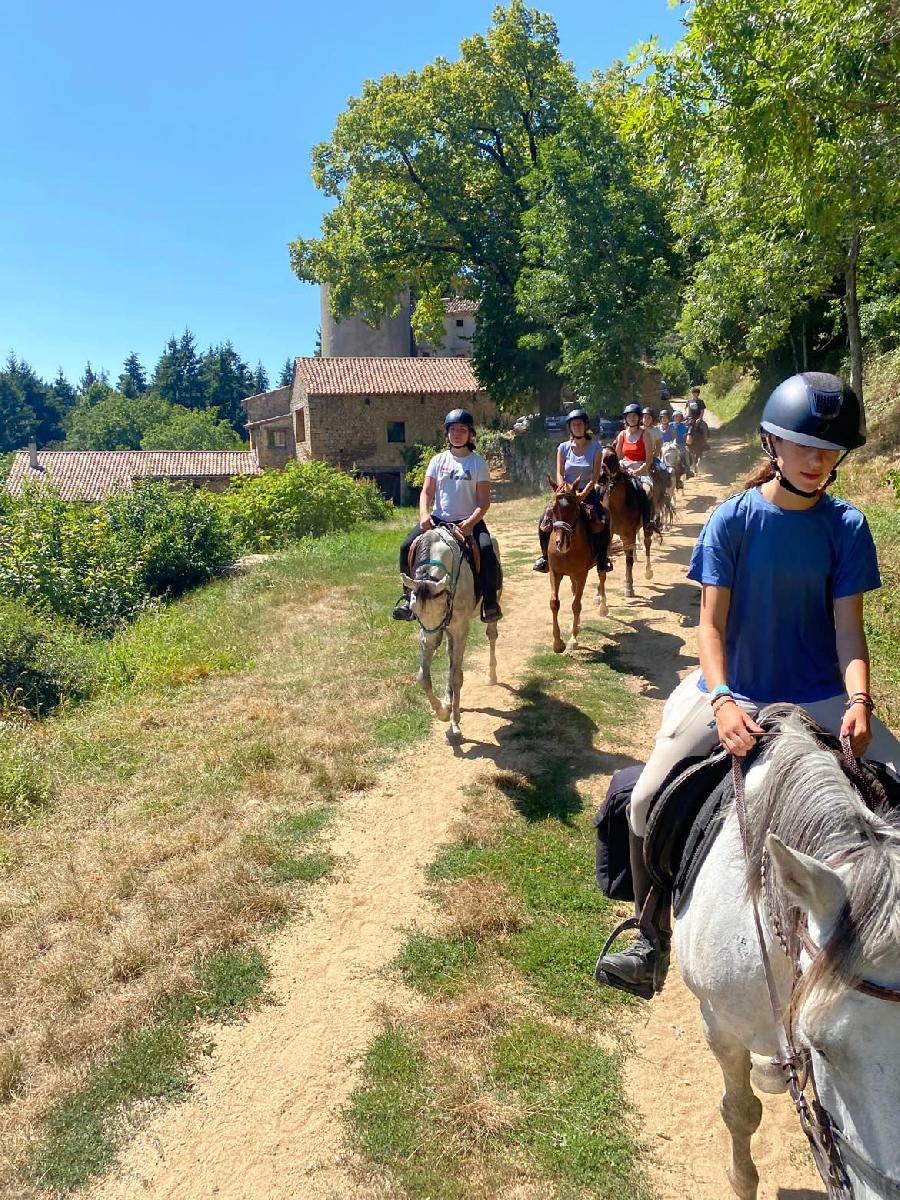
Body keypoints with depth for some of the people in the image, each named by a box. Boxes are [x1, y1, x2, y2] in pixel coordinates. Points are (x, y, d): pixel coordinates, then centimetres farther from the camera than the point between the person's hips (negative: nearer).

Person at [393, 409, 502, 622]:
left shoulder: (478, 463, 0)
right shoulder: (438, 460, 8)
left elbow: (484, 501, -4)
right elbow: (426, 492, 5)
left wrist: (470, 523, -22)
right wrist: (424, 514, -16)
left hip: (469, 521, -3)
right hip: (438, 519, 3)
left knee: (487, 553, -29)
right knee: (407, 547, -16)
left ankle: (490, 602, -10)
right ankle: (408, 597, 1)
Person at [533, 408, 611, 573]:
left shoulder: (595, 447, 1)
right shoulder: (563, 448, 5)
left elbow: (595, 475, -5)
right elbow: (560, 474, 0)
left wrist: (583, 494, -19)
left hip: (588, 493, -1)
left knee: (602, 521, -27)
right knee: (545, 519, -20)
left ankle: (602, 558, -12)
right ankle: (545, 556, -5)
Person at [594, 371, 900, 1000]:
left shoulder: (846, 526, -3)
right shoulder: (733, 520, -8)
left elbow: (849, 627, -4)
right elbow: (711, 622, -12)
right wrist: (722, 701, -28)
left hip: (819, 699, 2)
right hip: (732, 693, -1)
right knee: (646, 802, -12)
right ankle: (653, 941, 10)